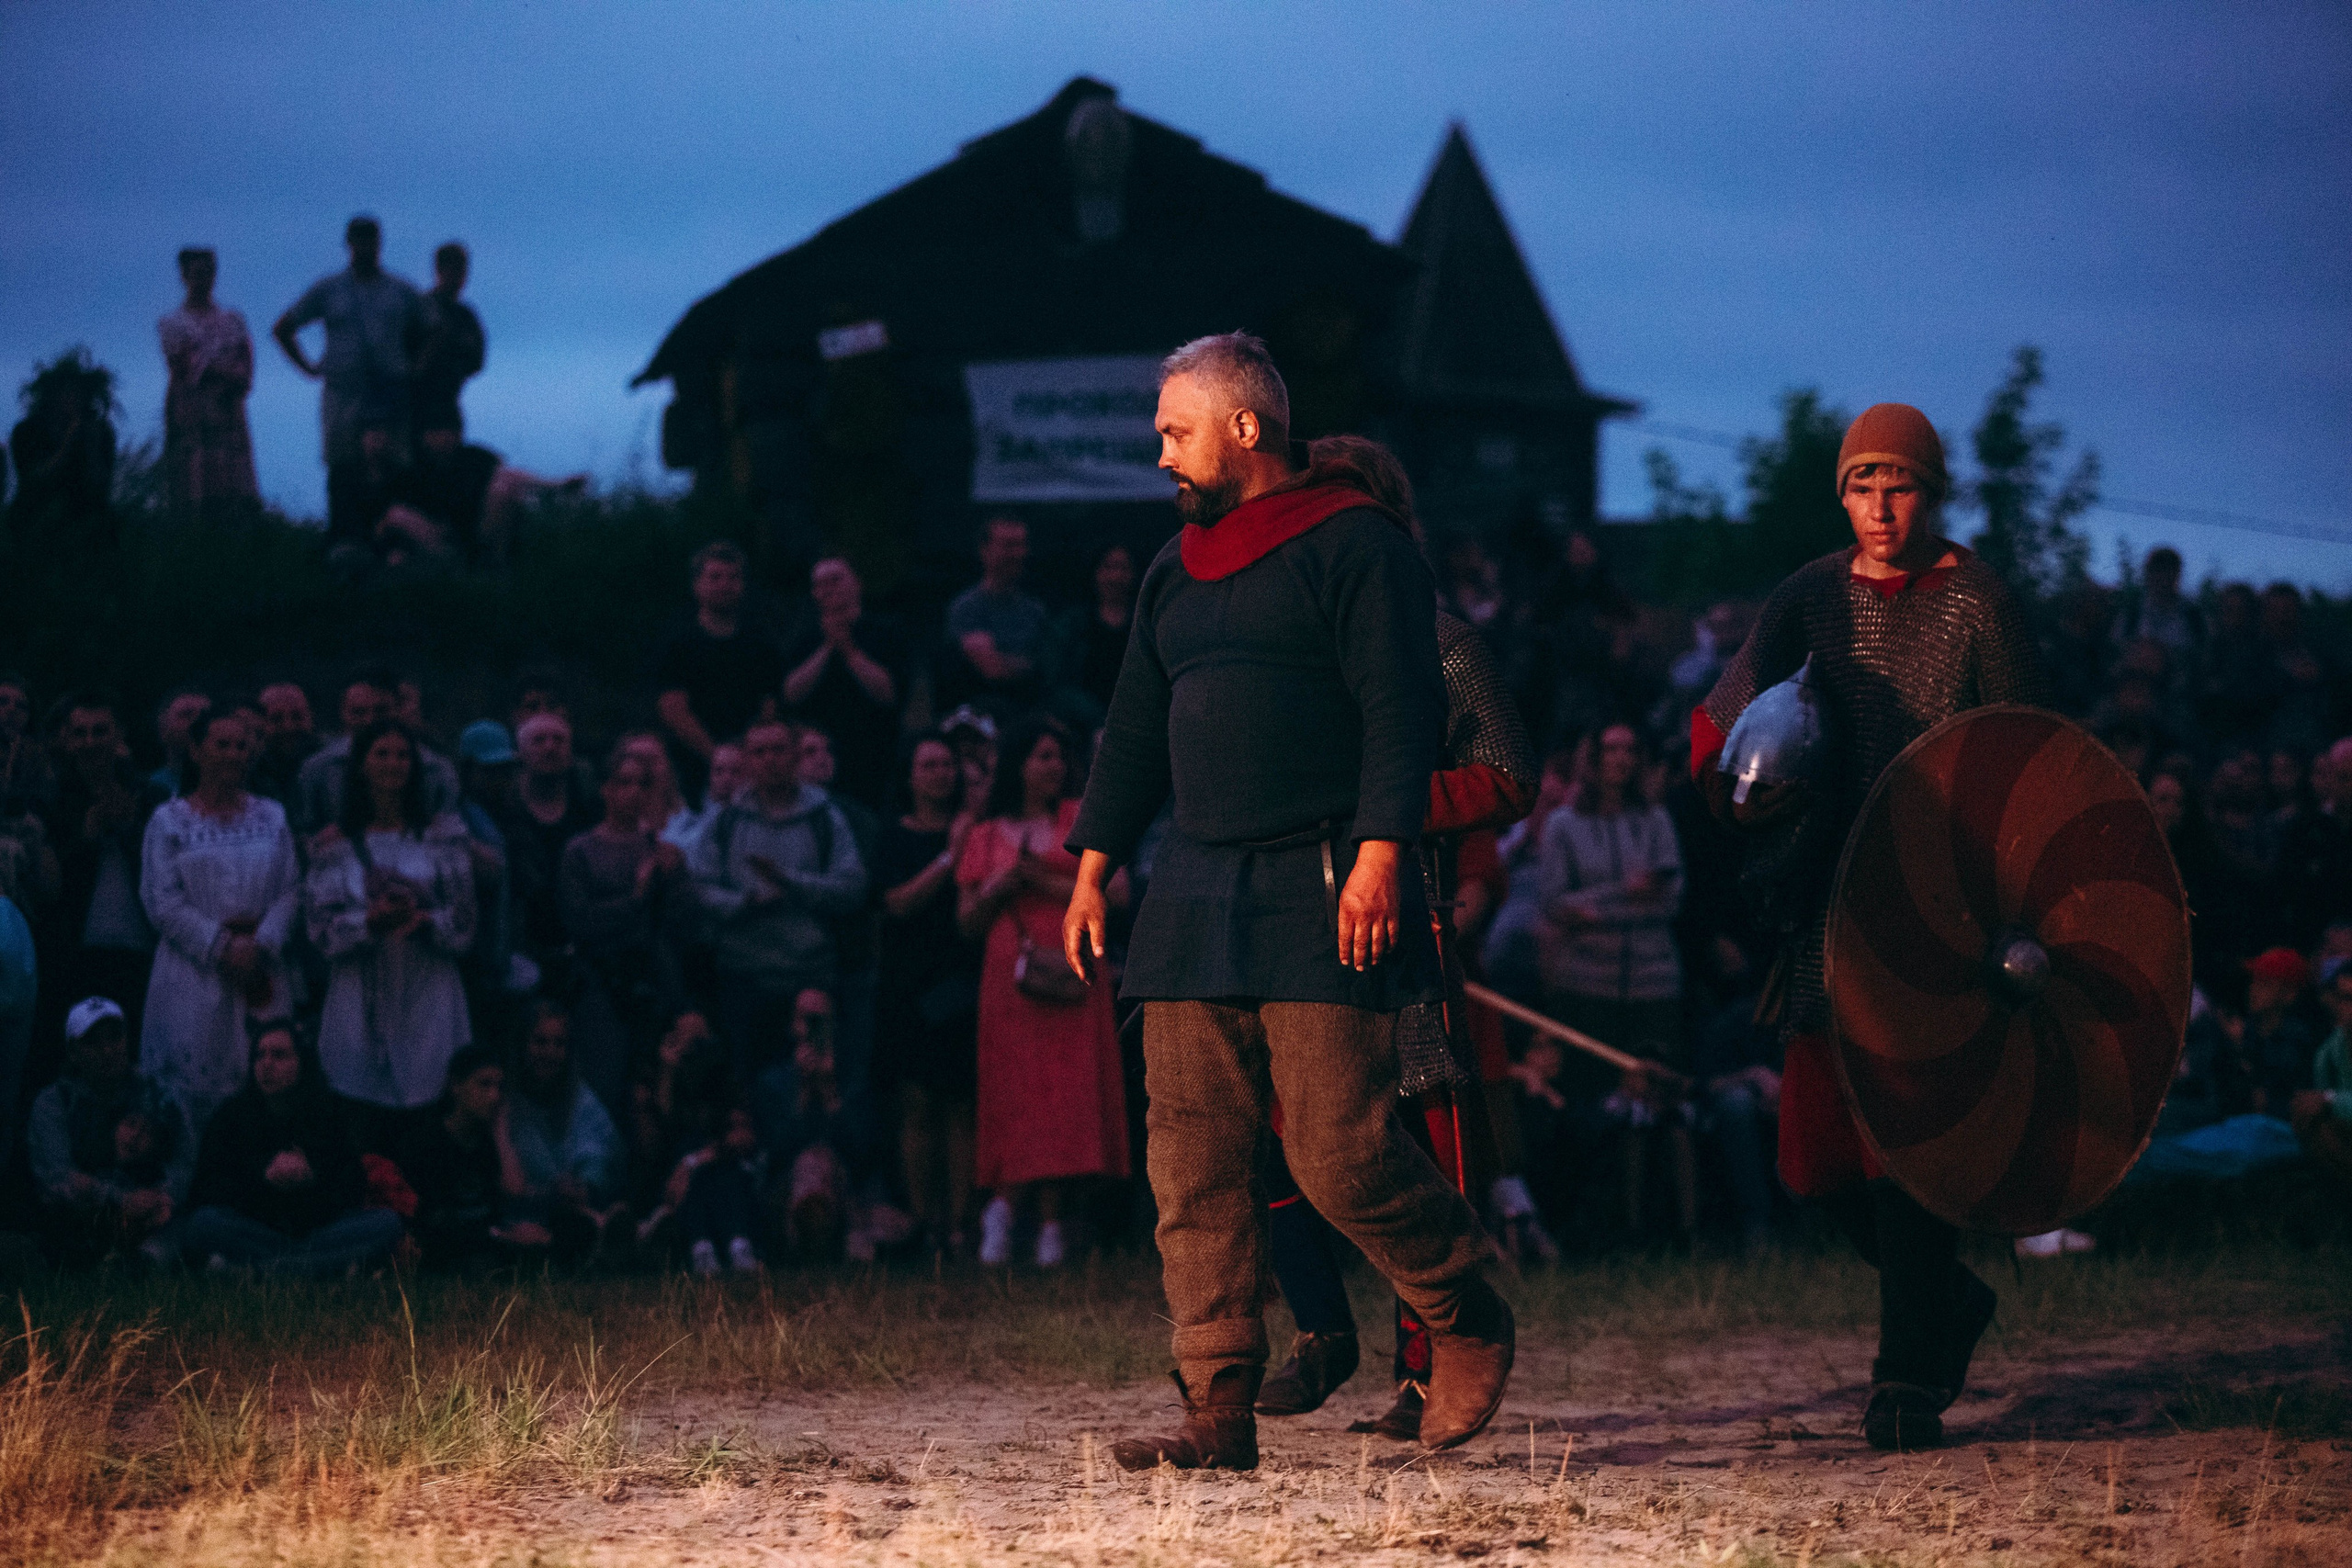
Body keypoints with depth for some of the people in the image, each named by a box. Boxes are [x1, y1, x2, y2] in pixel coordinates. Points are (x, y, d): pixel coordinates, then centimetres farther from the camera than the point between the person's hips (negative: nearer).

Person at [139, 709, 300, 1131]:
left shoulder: (272, 817, 13)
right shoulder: (169, 821, 4)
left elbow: (292, 891, 5)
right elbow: (162, 902, -4)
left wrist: (260, 945, -11)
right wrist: (222, 946, -13)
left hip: (262, 967, 3)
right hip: (194, 977, -3)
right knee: (194, 1090, -7)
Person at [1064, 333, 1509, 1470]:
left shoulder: (1353, 546, -2)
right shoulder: (1178, 571, 20)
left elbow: (1400, 707, -9)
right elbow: (1138, 726, 26)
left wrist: (1380, 852, -18)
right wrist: (1094, 862, 20)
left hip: (1321, 898, -7)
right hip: (1196, 896, 7)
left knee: (1337, 1150, -11)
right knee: (1192, 1160, -1)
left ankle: (1466, 1319, 14)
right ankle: (1219, 1412, -1)